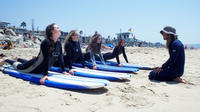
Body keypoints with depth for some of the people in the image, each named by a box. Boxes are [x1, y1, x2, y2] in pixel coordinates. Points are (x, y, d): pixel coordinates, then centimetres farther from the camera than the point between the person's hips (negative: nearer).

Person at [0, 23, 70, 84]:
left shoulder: (59, 44, -9)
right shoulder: (46, 42, -32)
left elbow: (60, 58, -7)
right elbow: (46, 59, -37)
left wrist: (64, 71, -8)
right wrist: (45, 75, -37)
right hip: (35, 67, -7)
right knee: (19, 67, 20)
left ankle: (18, 60, 63)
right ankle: (6, 61, 46)